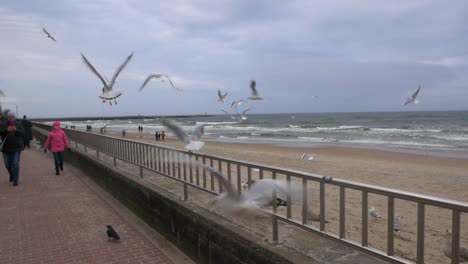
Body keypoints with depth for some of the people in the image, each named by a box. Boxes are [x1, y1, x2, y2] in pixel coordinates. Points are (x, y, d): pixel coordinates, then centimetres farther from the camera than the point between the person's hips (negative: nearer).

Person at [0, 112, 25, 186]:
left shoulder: (18, 124, 1)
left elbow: (22, 133, -10)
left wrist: (16, 130, -27)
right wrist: (7, 130, -28)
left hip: (16, 147, -2)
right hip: (6, 147, 2)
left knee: (15, 164, -7)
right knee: (7, 164, 10)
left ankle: (16, 180, -1)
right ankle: (12, 175, 40)